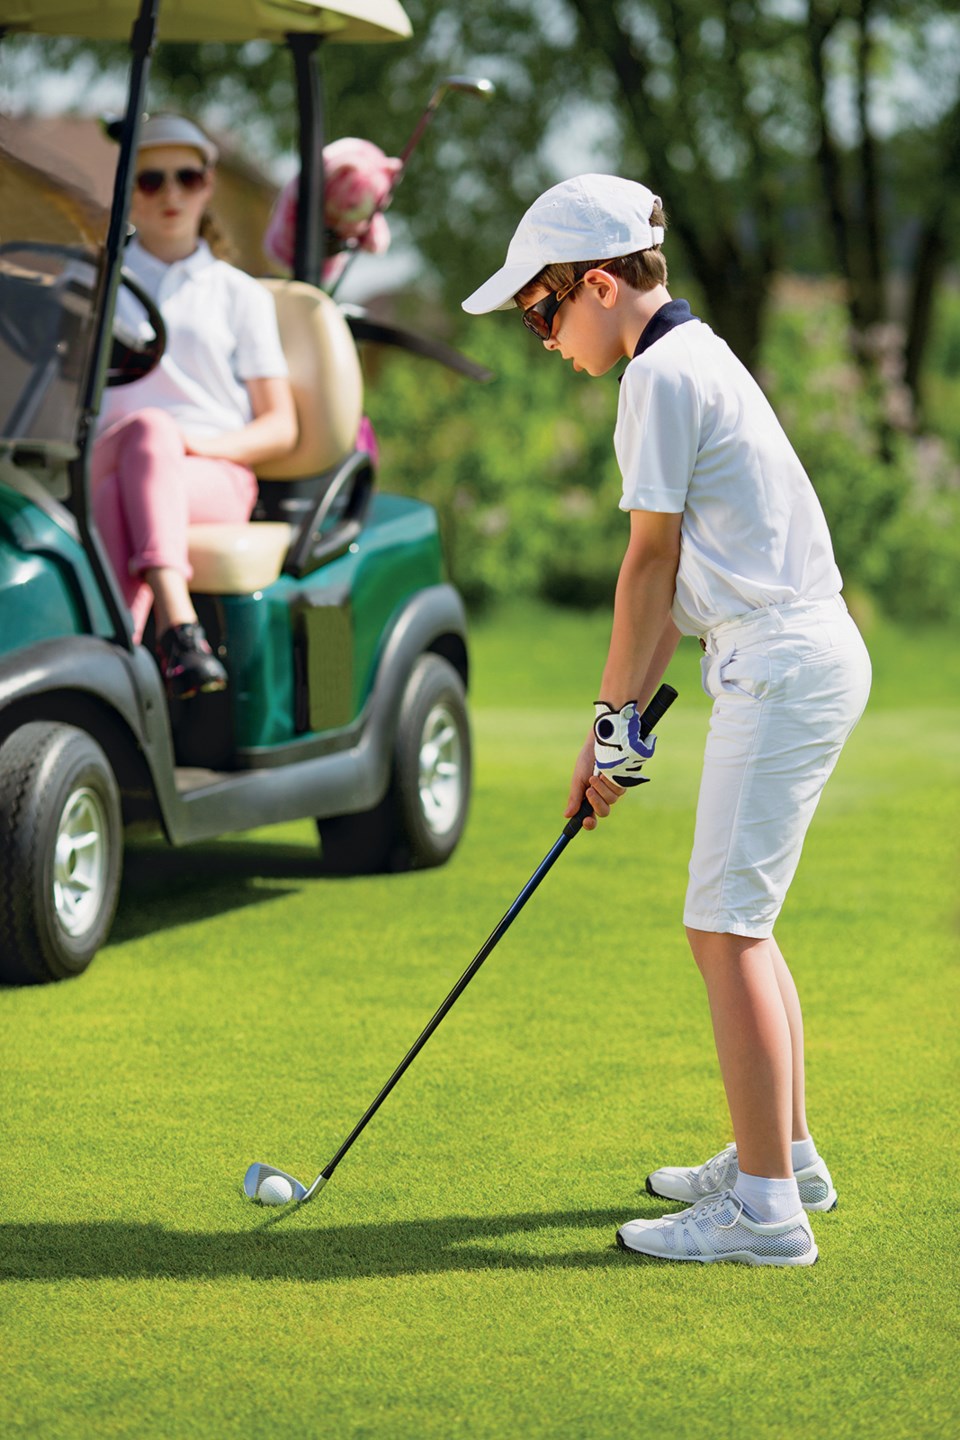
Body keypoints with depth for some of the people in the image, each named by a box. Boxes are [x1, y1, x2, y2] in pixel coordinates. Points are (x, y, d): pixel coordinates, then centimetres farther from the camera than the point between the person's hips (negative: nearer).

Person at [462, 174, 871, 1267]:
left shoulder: (662, 373, -11)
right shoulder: (696, 359, 19)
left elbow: (652, 561, -9)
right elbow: (680, 574, 19)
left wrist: (615, 715, 0)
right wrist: (619, 720, 16)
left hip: (782, 664, -10)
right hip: (807, 656, 10)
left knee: (725, 926, -10)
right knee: (737, 919, 17)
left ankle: (765, 1206, -10)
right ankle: (784, 1153, 27)